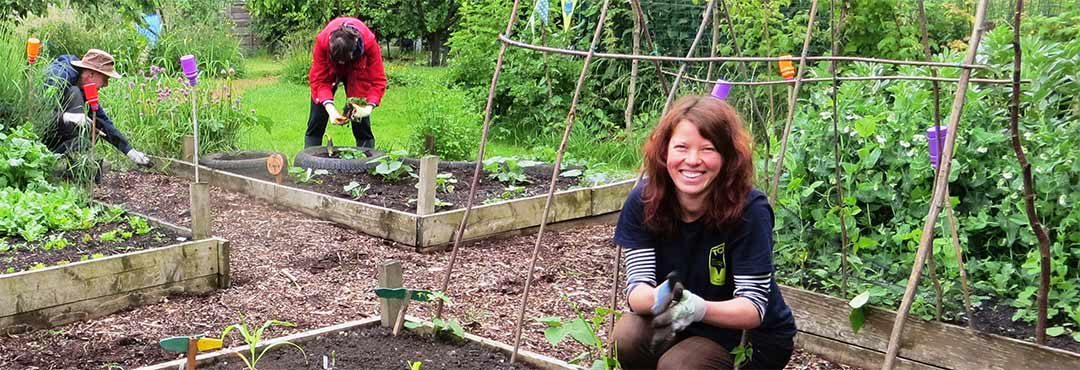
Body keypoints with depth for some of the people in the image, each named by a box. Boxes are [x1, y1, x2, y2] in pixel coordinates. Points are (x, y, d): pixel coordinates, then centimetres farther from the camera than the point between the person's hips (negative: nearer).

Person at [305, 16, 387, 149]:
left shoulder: (369, 42, -38)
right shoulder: (322, 41, -36)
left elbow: (378, 80, -32)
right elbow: (318, 80, -30)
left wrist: (369, 106, -47)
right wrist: (330, 108, -44)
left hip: (358, 70, 0)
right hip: (328, 69, 1)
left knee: (361, 121, -6)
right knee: (316, 120, -1)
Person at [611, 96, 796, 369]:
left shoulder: (750, 210, -25)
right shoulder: (643, 202, -16)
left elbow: (754, 307, -25)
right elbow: (638, 285, -19)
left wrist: (700, 308, -45)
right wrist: (657, 300, -43)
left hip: (755, 337, -3)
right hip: (685, 328, 4)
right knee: (628, 336, -24)